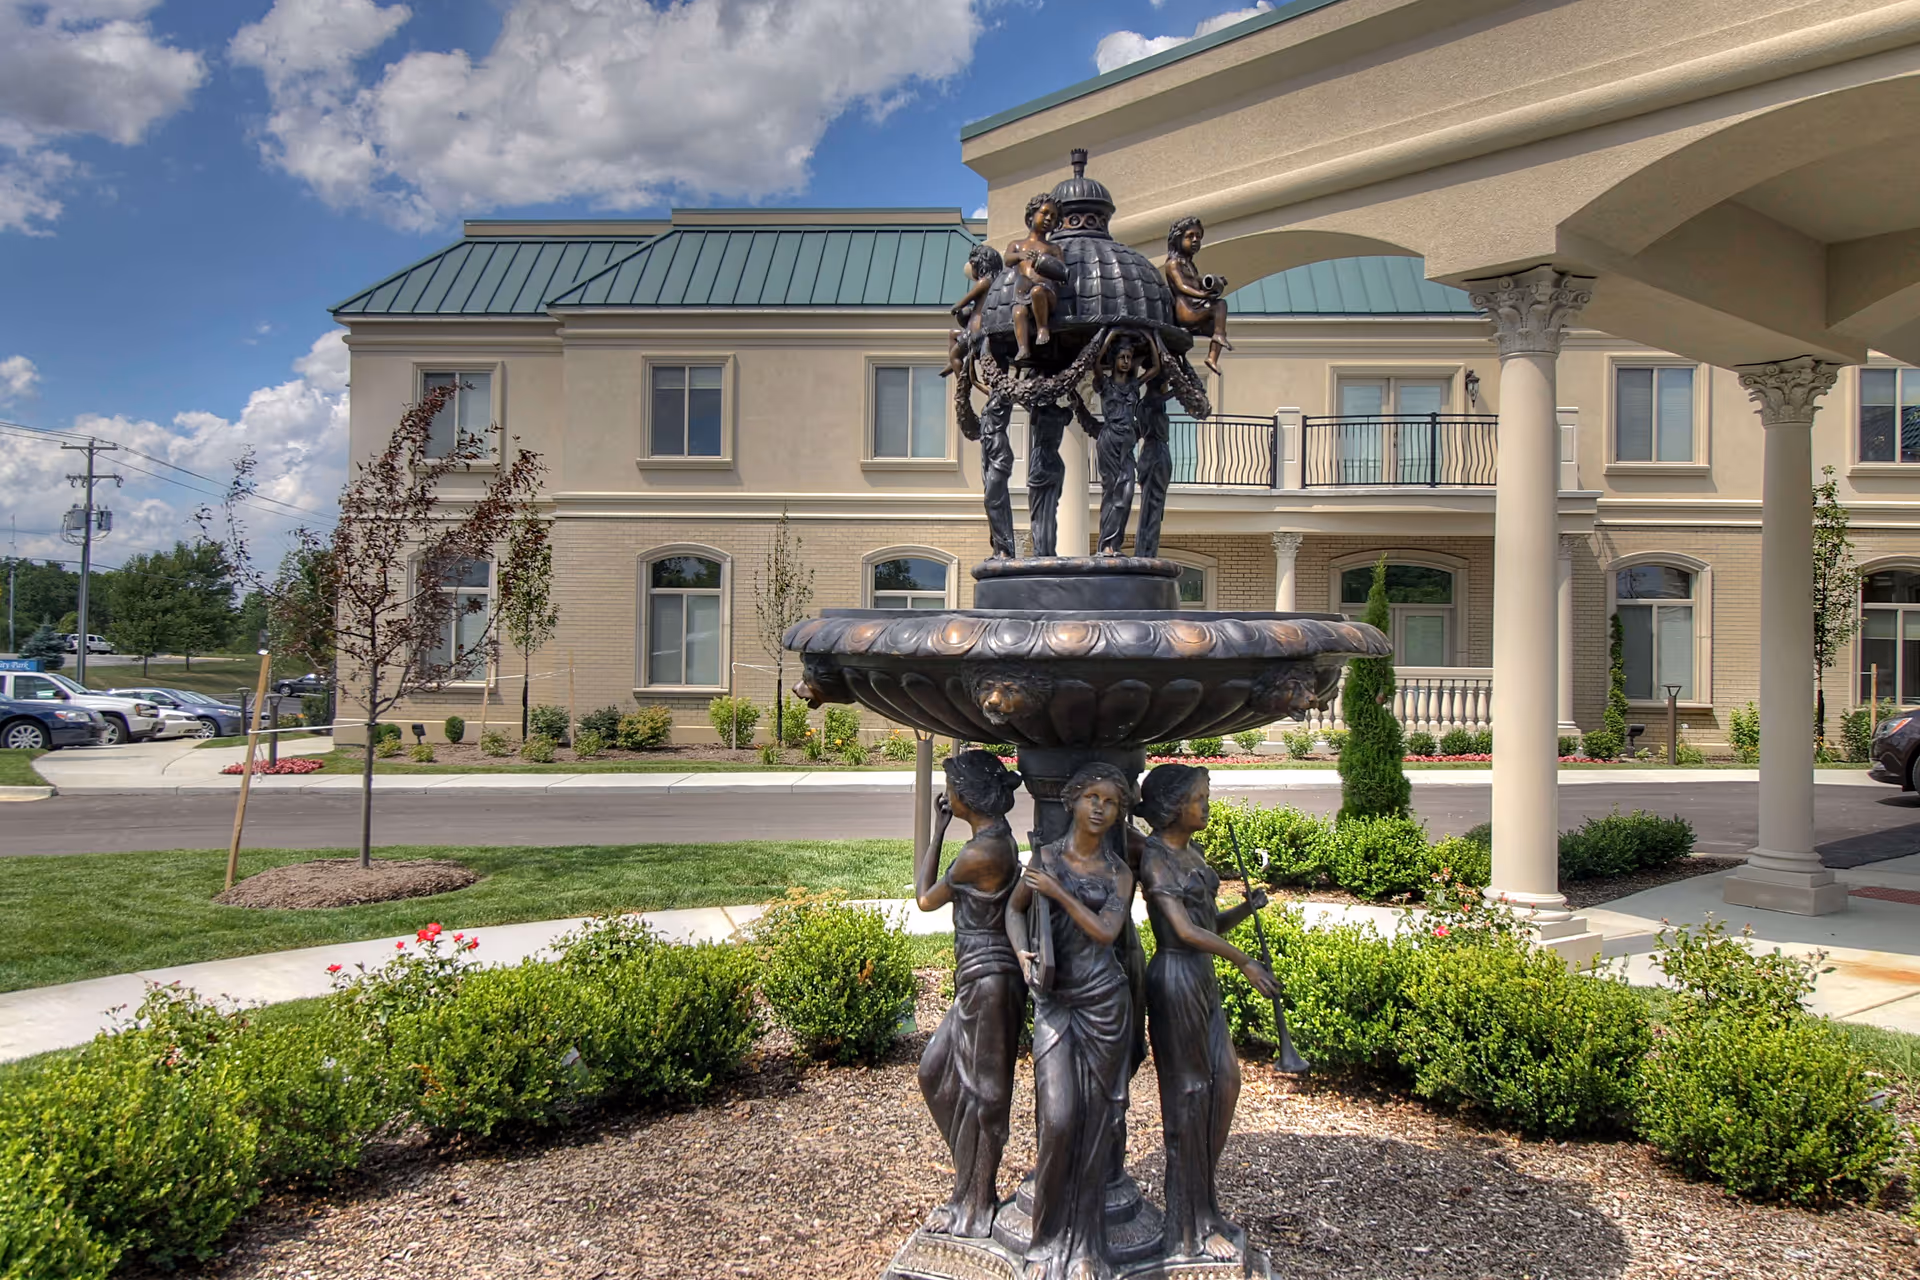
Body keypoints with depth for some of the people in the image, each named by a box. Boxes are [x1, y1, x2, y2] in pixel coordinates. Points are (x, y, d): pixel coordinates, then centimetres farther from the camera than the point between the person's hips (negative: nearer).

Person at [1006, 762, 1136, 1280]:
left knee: (1096, 1120, 2)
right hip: (1053, 1000, 0)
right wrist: (1022, 953, -2)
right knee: (1058, 1117, -8)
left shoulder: (1118, 873, 6)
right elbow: (1015, 908, 15)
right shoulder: (1045, 857, 6)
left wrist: (1059, 892, -13)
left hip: (1104, 1003, 0)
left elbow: (1105, 930, -7)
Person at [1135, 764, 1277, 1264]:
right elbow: (1185, 930, -20)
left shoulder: (1192, 852, 13)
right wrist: (1246, 963, -19)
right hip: (1176, 976, -9)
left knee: (1225, 1079, 10)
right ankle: (1193, 1226, 12)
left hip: (1203, 978, 9)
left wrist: (1245, 907, -3)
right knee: (1189, 1092, 0)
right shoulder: (1155, 858, -13)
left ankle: (1202, 1200, 25)